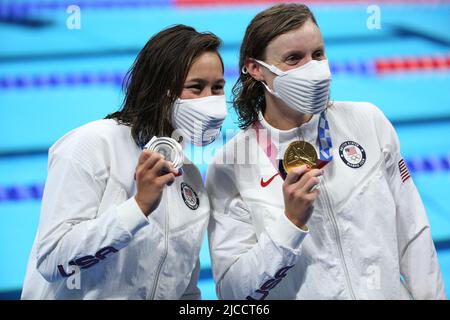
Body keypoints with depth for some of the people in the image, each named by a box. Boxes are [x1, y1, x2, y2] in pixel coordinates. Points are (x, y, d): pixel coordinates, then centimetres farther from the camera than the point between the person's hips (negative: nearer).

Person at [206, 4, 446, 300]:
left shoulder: (368, 121, 0)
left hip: (390, 292, 1)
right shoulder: (229, 168, -8)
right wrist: (292, 222, -19)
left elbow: (412, 232, 5)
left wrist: (432, 295, 2)